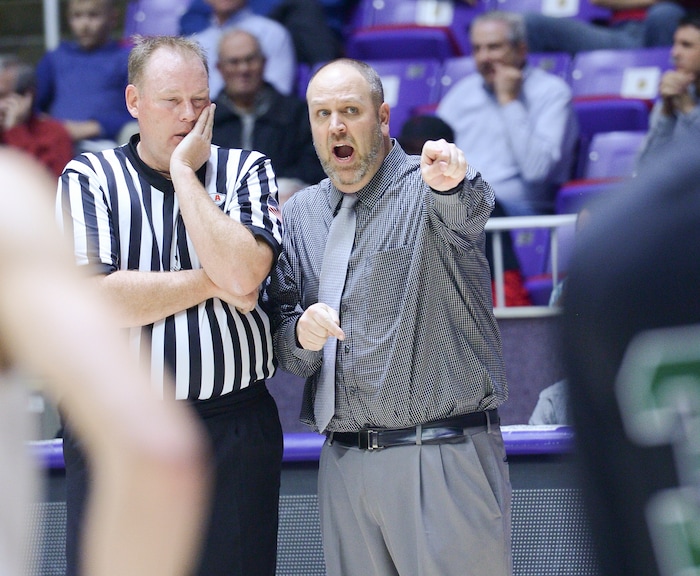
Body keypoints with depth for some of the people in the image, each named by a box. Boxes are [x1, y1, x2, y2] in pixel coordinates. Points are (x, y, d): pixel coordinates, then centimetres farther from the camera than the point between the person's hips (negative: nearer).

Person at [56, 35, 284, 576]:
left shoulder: (248, 172, 7)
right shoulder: (89, 179, 3)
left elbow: (245, 275, -13)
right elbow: (97, 302, -12)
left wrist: (184, 173, -8)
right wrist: (214, 283, -6)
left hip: (235, 428, 1)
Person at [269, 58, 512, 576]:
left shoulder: (426, 188, -2)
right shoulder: (302, 212, 13)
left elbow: (467, 212, -28)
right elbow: (283, 348, 14)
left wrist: (451, 183, -52)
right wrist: (300, 334, -10)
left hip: (444, 457, -5)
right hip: (344, 463, 5)